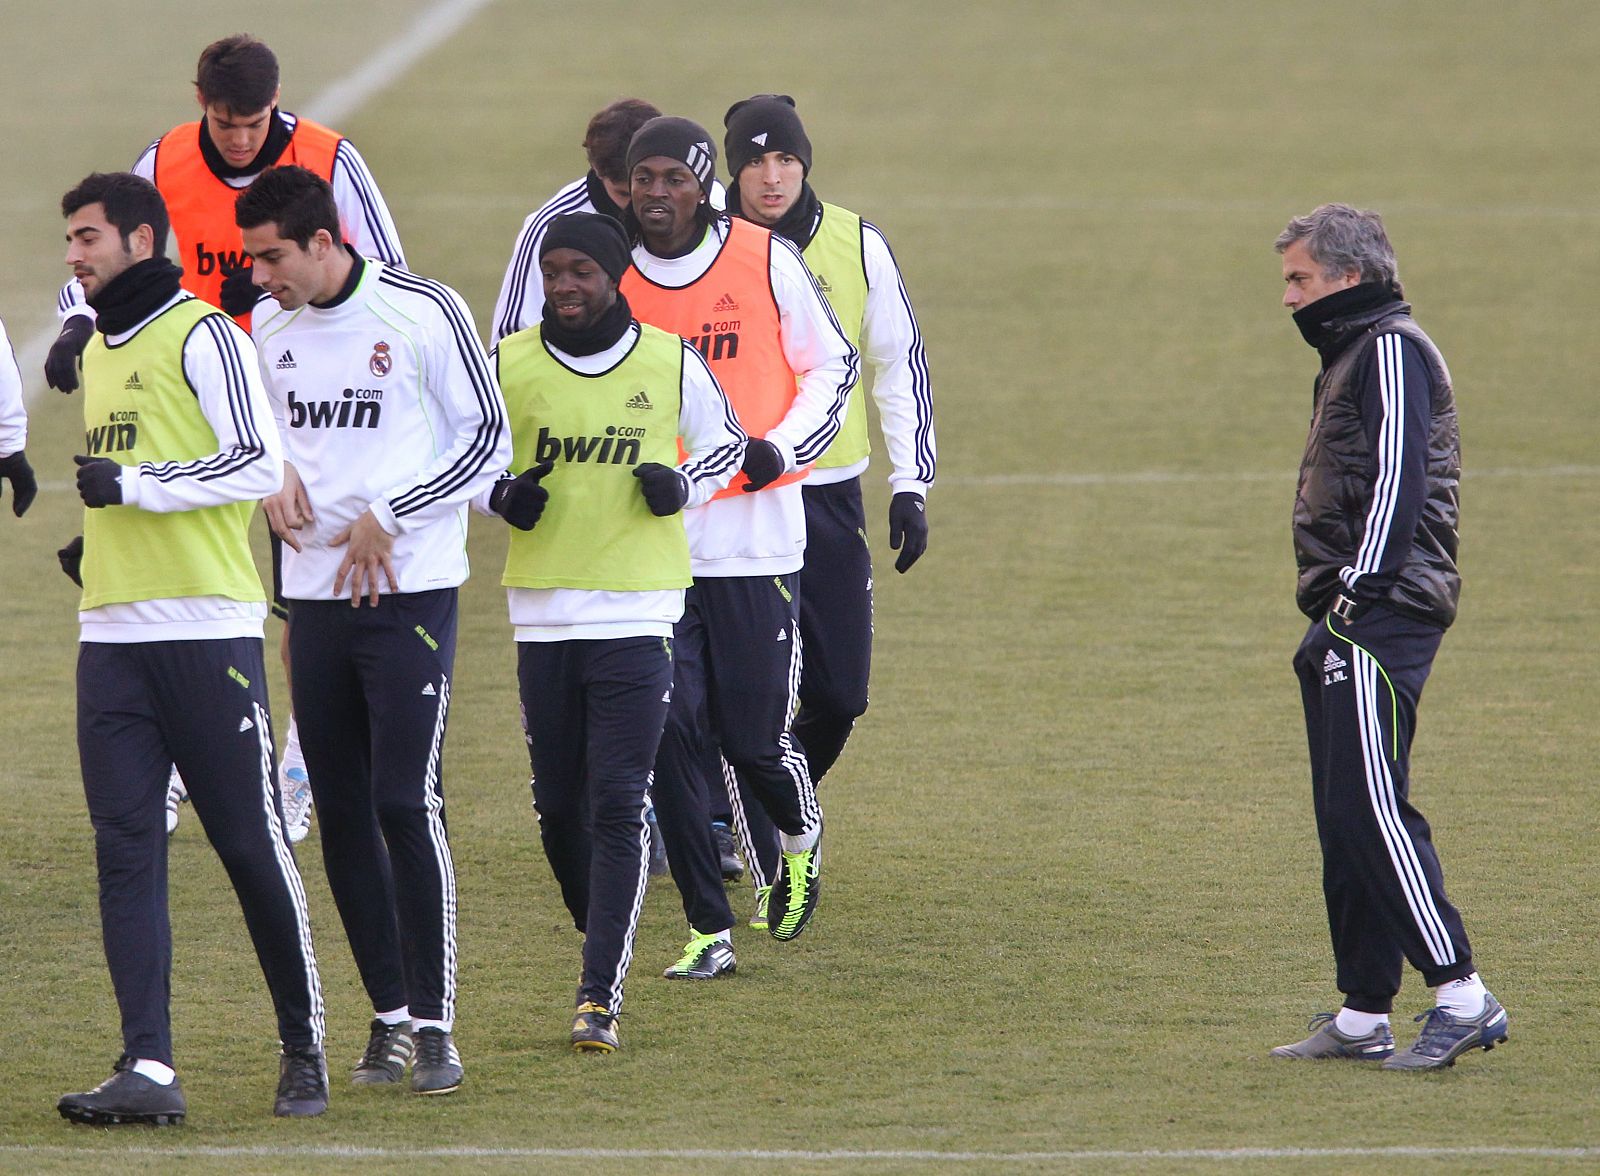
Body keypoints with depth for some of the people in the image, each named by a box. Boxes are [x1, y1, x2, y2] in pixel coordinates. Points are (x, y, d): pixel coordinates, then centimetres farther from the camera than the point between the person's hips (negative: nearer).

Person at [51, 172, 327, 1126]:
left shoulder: (202, 334, -6)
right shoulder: (98, 350, 20)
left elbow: (259, 463, -15)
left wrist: (132, 485, -17)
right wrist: (99, 538, 14)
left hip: (208, 627, -8)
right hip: (111, 635, 8)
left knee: (253, 846, -2)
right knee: (126, 851, -3)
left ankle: (305, 1049, 12)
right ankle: (148, 1069, -8)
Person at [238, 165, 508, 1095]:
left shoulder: (426, 313, -9)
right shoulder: (269, 329, 8)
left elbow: (489, 440, -6)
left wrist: (386, 519, -12)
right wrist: (276, 476, -1)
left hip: (410, 591, -6)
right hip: (315, 593, 6)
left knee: (406, 801, -12)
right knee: (341, 811, 6)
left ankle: (435, 1024, -7)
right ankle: (389, 1011, 15)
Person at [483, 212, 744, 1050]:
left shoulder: (671, 363, 0)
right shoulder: (509, 364, 2)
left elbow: (725, 442, 15)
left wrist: (684, 486, -6)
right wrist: (503, 497, -7)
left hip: (637, 612, -2)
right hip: (543, 611, 2)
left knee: (618, 807, -10)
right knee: (558, 807, 6)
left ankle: (600, 996, -11)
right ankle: (603, 942, 31)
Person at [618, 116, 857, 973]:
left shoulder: (766, 261, -2)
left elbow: (832, 365, 8)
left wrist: (781, 446, -8)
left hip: (754, 532, -1)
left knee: (752, 735, 0)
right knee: (669, 734, -6)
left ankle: (801, 840, 35)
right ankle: (709, 928, 4)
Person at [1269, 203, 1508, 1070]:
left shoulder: (1391, 351, -8)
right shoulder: (1351, 356, 23)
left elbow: (1398, 480, -18)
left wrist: (1357, 595, -21)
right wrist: (1331, 618, 16)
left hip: (1381, 617, -10)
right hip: (1348, 625, 10)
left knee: (1370, 808, -15)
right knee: (1345, 820, 9)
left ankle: (1461, 995, -15)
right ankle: (1362, 1017, 10)